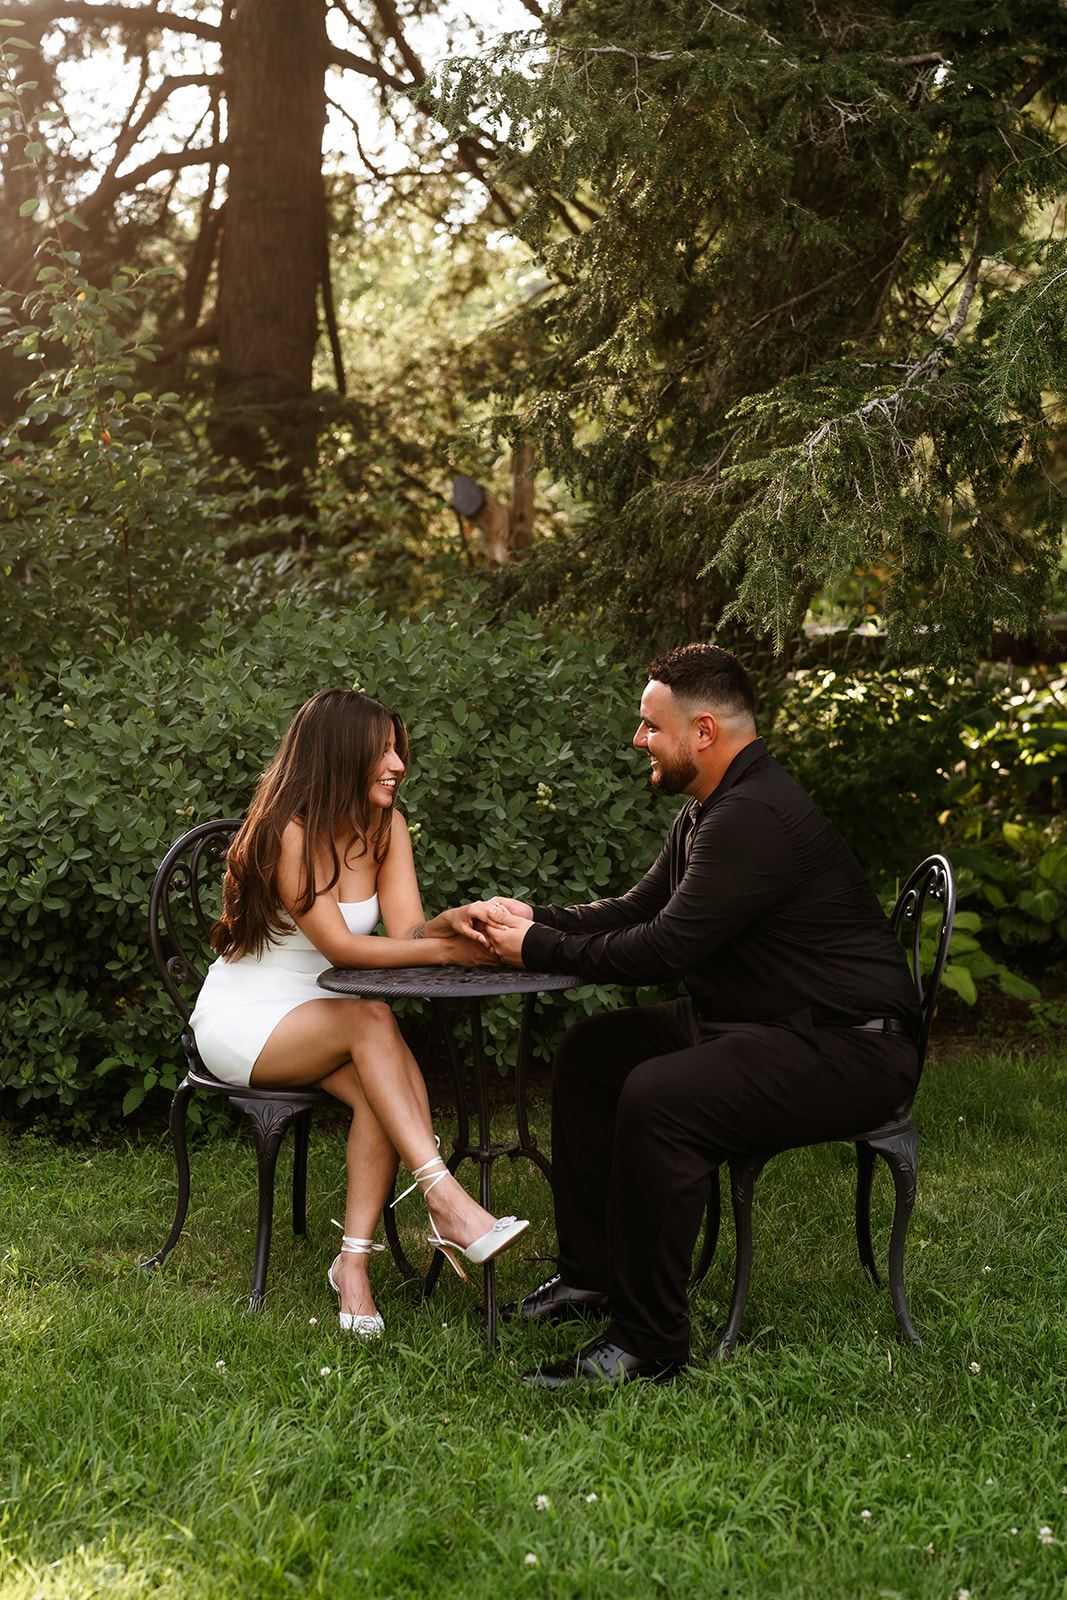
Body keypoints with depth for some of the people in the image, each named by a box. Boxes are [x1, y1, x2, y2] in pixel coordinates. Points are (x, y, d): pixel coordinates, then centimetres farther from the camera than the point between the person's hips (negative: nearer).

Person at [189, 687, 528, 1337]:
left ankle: (355, 1262, -28)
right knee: (373, 1020, -33)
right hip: (242, 1019, -6)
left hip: (319, 1015, 6)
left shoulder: (385, 826, 2)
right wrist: (446, 950, -31)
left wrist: (451, 921, -33)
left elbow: (406, 930, -10)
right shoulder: (287, 832, -19)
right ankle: (448, 1204, -38)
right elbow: (339, 947, -24)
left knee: (379, 1088, -28)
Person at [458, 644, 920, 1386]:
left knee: (657, 1098, -31)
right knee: (590, 1051, 14)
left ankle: (649, 1339, -20)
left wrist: (540, 950, -13)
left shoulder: (756, 817, -23)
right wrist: (536, 918, 7)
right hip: (758, 1024, 12)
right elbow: (638, 908, 22)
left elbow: (666, 948, -25)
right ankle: (592, 1273, 21)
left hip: (846, 1052, -12)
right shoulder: (710, 811, 13)